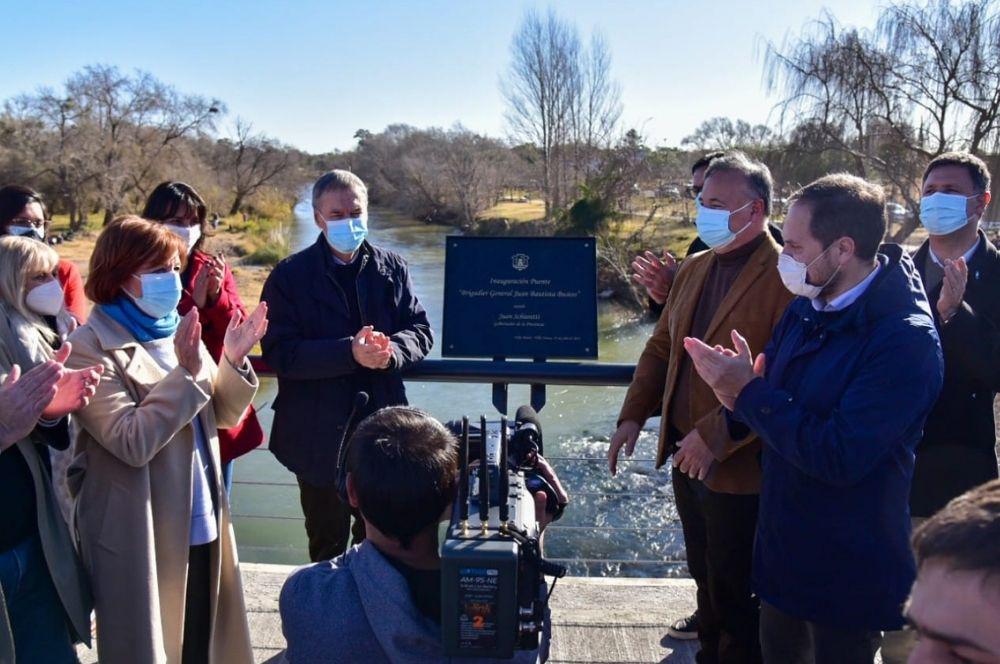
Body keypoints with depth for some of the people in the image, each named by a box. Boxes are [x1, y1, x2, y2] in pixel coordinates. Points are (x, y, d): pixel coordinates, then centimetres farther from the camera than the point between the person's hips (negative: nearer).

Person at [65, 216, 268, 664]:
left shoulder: (177, 330, 6)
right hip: (143, 532, -6)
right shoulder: (91, 348, -15)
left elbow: (221, 415, 8)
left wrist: (233, 361, -9)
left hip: (200, 520, 7)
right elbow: (132, 442, -25)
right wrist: (187, 372, -28)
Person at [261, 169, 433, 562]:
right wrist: (349, 353, -27)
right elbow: (279, 352, -15)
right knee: (327, 545, 17)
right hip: (319, 437, -2)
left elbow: (420, 331, 1)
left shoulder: (392, 268, 3)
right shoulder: (290, 275, -6)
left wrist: (391, 350, -22)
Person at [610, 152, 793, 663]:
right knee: (705, 571, 25)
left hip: (740, 467, -7)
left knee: (734, 595, 9)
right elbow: (661, 347, 14)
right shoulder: (695, 268, 9)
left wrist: (715, 435, -24)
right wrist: (634, 414, 5)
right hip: (687, 457, 8)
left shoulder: (785, 277, -17)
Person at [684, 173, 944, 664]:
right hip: (781, 549, 7)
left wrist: (749, 391, -24)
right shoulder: (804, 310, 0)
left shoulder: (905, 339, -23)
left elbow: (840, 457, -29)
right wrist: (742, 398, -17)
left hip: (847, 576, -7)